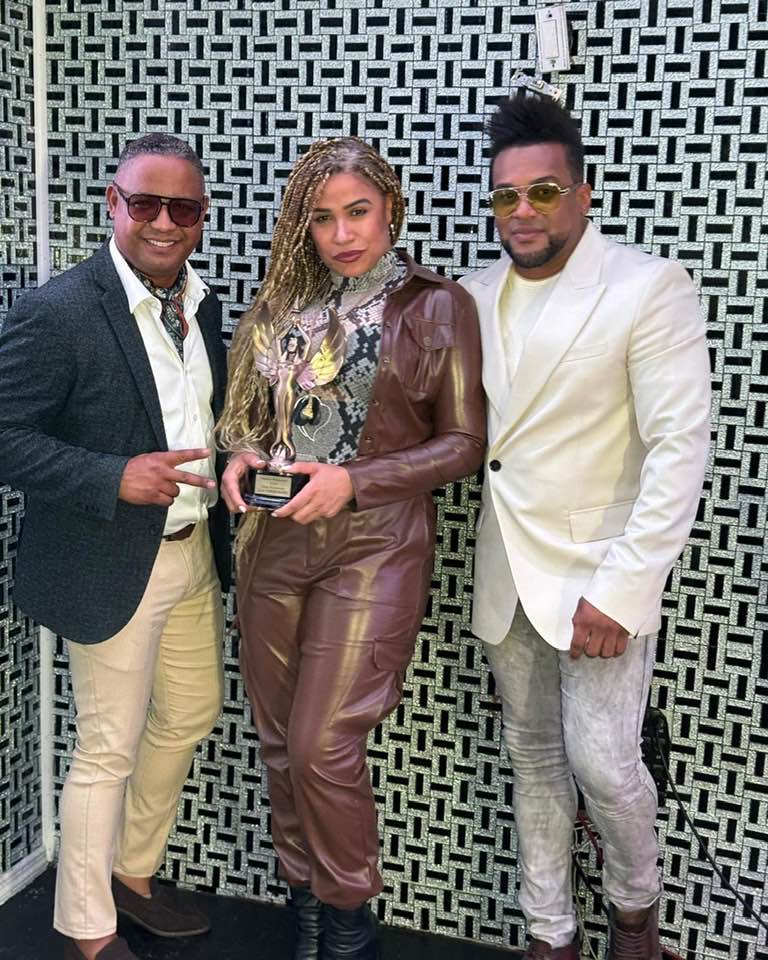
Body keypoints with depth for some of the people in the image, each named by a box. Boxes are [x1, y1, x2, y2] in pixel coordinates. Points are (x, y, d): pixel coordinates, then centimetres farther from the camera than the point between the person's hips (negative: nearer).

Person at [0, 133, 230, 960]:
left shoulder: (202, 305, 5)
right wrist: (116, 479, -28)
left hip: (195, 550, 8)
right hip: (112, 565, -8)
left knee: (190, 714, 20)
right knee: (110, 748, 5)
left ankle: (132, 870, 44)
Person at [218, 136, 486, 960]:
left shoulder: (439, 306, -3)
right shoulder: (285, 303, 11)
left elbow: (464, 442, -5)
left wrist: (354, 479, -15)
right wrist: (242, 455, -4)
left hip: (373, 546, -5)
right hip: (276, 541, 5)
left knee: (323, 746, -6)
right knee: (280, 741, 11)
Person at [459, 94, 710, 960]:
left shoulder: (648, 288, -12)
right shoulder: (474, 296, 5)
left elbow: (680, 445, -16)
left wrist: (622, 587, -19)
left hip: (598, 578, -5)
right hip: (507, 575, 5)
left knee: (600, 762, -2)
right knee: (534, 757, 14)